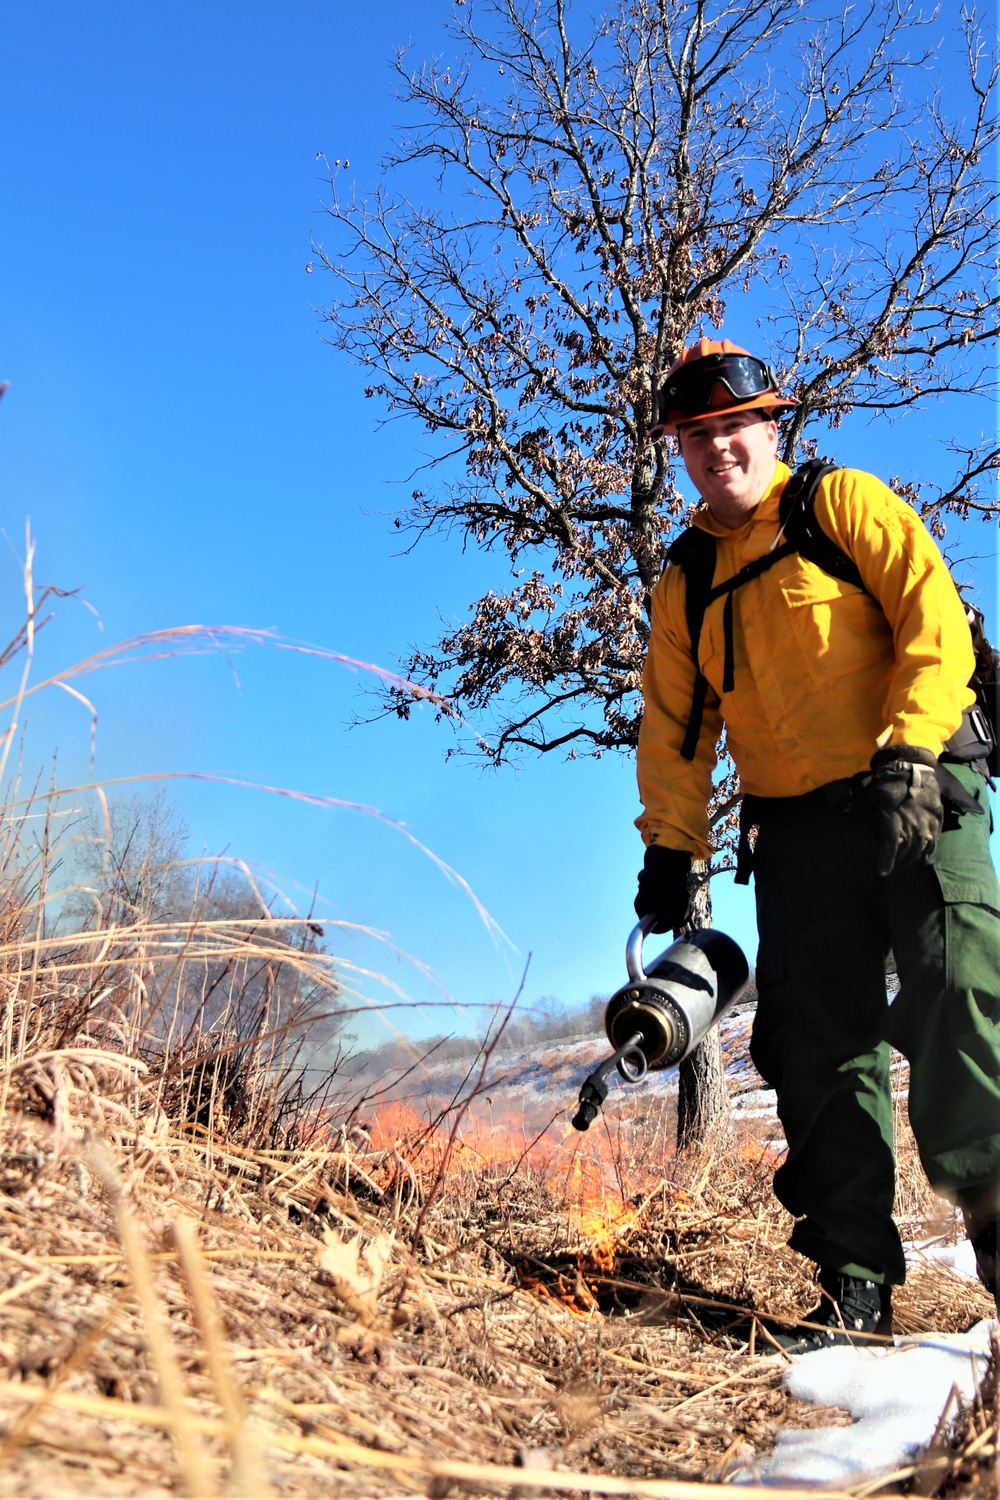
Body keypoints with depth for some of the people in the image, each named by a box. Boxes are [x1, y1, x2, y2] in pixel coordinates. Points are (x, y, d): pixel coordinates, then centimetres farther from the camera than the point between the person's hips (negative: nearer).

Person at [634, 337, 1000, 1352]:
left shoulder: (843, 504, 3)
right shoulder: (684, 581, 16)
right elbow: (674, 726, 19)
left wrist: (907, 755, -19)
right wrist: (669, 847, 11)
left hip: (917, 799, -4)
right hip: (796, 830, 4)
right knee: (822, 1052, 1)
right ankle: (855, 1285, 8)